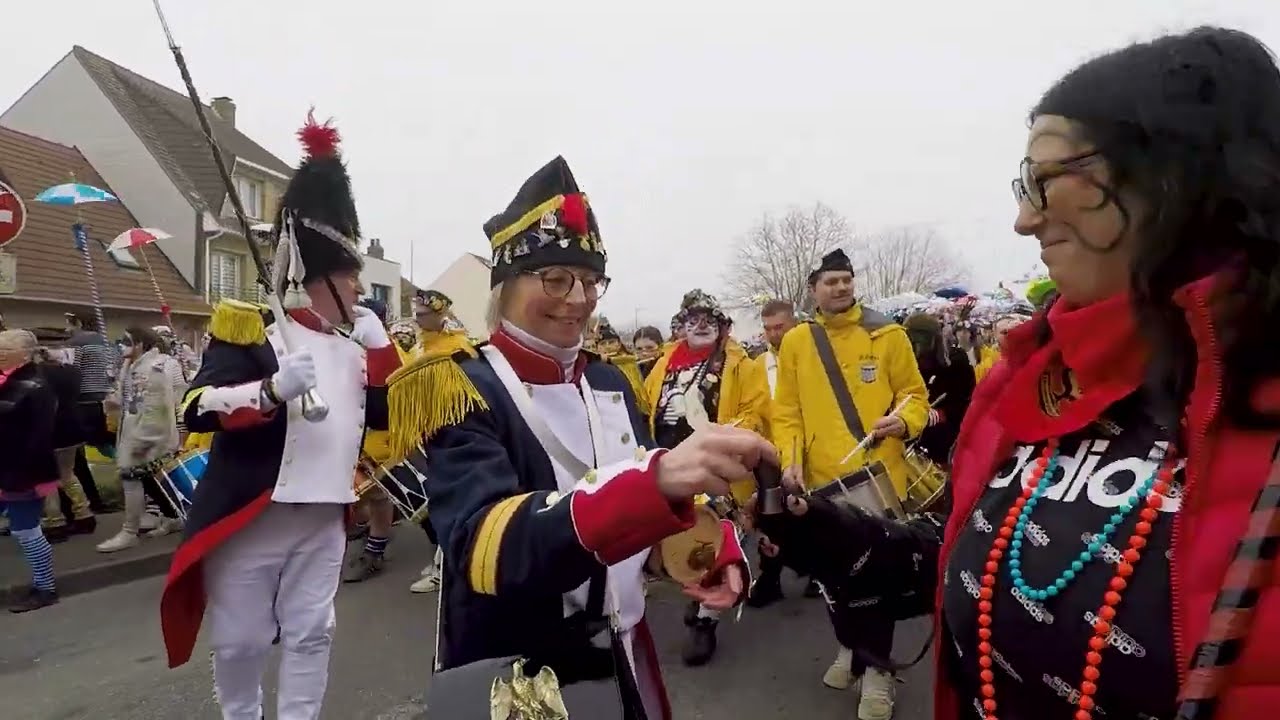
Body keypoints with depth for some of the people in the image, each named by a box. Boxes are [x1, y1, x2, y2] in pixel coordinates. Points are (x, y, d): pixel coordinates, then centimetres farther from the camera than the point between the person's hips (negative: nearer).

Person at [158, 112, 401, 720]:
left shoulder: (354, 347, 8)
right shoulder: (248, 334, -10)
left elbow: (388, 413, 9)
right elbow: (197, 410, -20)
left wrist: (379, 344, 0)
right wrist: (271, 390, -36)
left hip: (324, 519, 5)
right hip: (248, 517, -5)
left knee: (311, 633, 13)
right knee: (240, 639, 12)